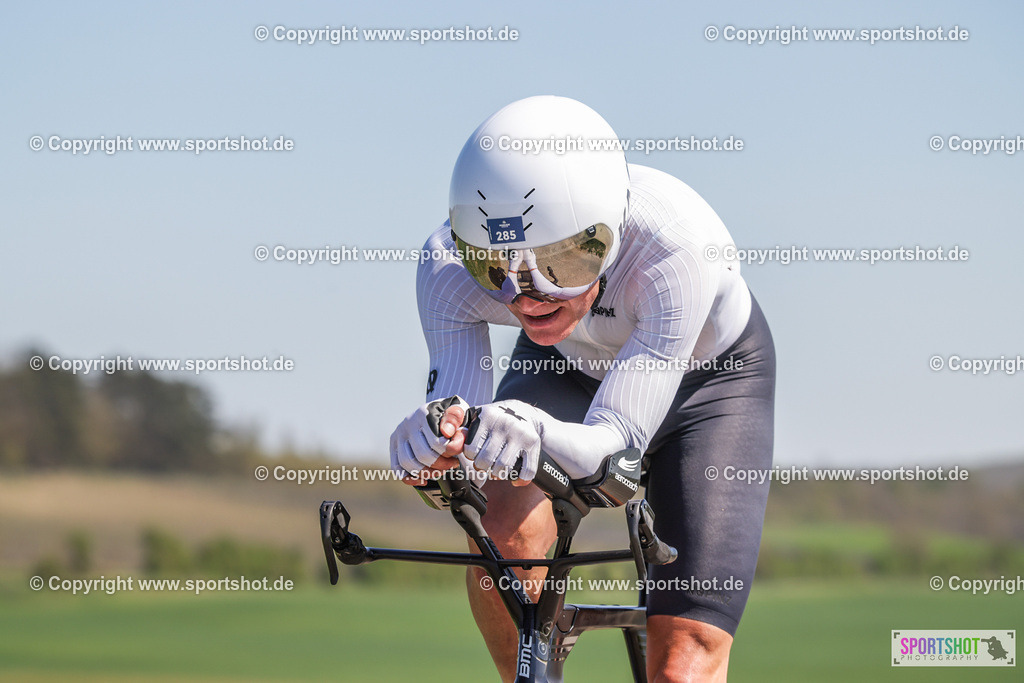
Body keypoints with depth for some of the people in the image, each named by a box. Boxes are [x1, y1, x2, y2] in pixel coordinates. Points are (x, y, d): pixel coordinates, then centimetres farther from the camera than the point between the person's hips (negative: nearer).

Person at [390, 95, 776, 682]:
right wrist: (434, 439, -59)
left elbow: (616, 438, -44)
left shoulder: (678, 245, -42)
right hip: (567, 370, 2)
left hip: (708, 377, -2)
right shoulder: (450, 263, -33)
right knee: (504, 533, -30)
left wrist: (540, 437, -66)